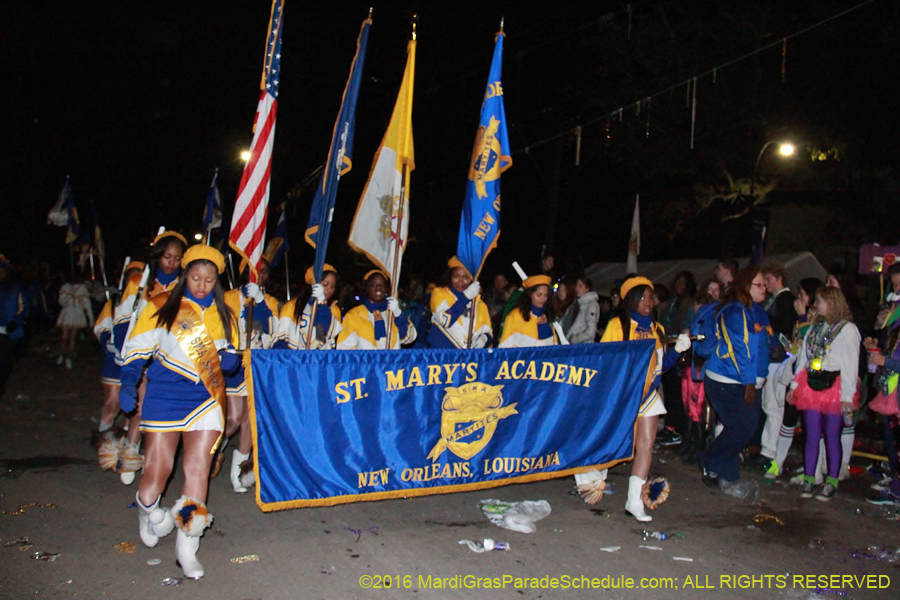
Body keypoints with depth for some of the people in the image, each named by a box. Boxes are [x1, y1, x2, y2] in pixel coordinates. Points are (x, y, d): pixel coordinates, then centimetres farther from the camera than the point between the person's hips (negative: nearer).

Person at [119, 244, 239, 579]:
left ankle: (187, 545, 5)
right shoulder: (162, 309, 3)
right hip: (165, 397, -2)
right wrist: (128, 384, -10)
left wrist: (230, 360, -3)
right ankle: (147, 511, 32)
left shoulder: (223, 316, 13)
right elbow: (137, 350, 4)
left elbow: (231, 358, 21)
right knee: (158, 468, -3)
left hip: (206, 399, 2)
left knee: (198, 467, -5)